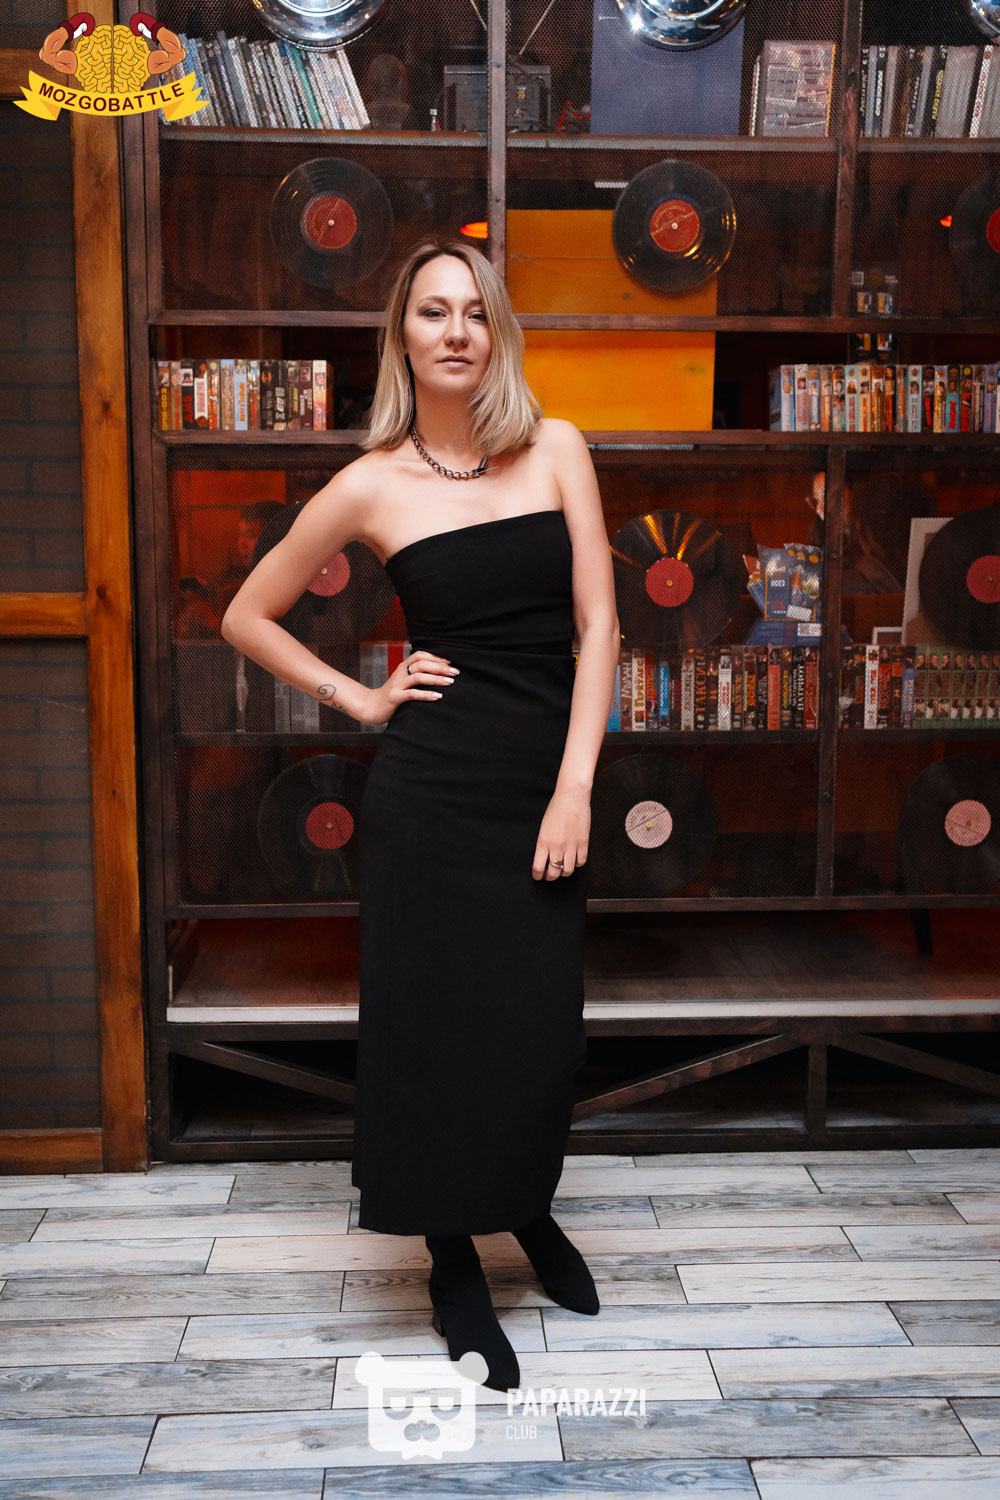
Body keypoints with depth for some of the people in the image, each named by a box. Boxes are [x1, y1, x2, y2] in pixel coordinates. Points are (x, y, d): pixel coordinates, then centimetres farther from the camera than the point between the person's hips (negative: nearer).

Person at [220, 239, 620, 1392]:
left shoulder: (556, 451, 3)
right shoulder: (372, 485, -1)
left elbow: (596, 622, -2)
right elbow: (247, 617, 9)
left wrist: (574, 787, -9)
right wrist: (360, 698, 2)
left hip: (546, 779, 2)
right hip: (433, 787, -2)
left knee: (542, 1025, 8)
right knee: (438, 1017, 5)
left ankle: (527, 1208, 39)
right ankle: (453, 1264, 28)